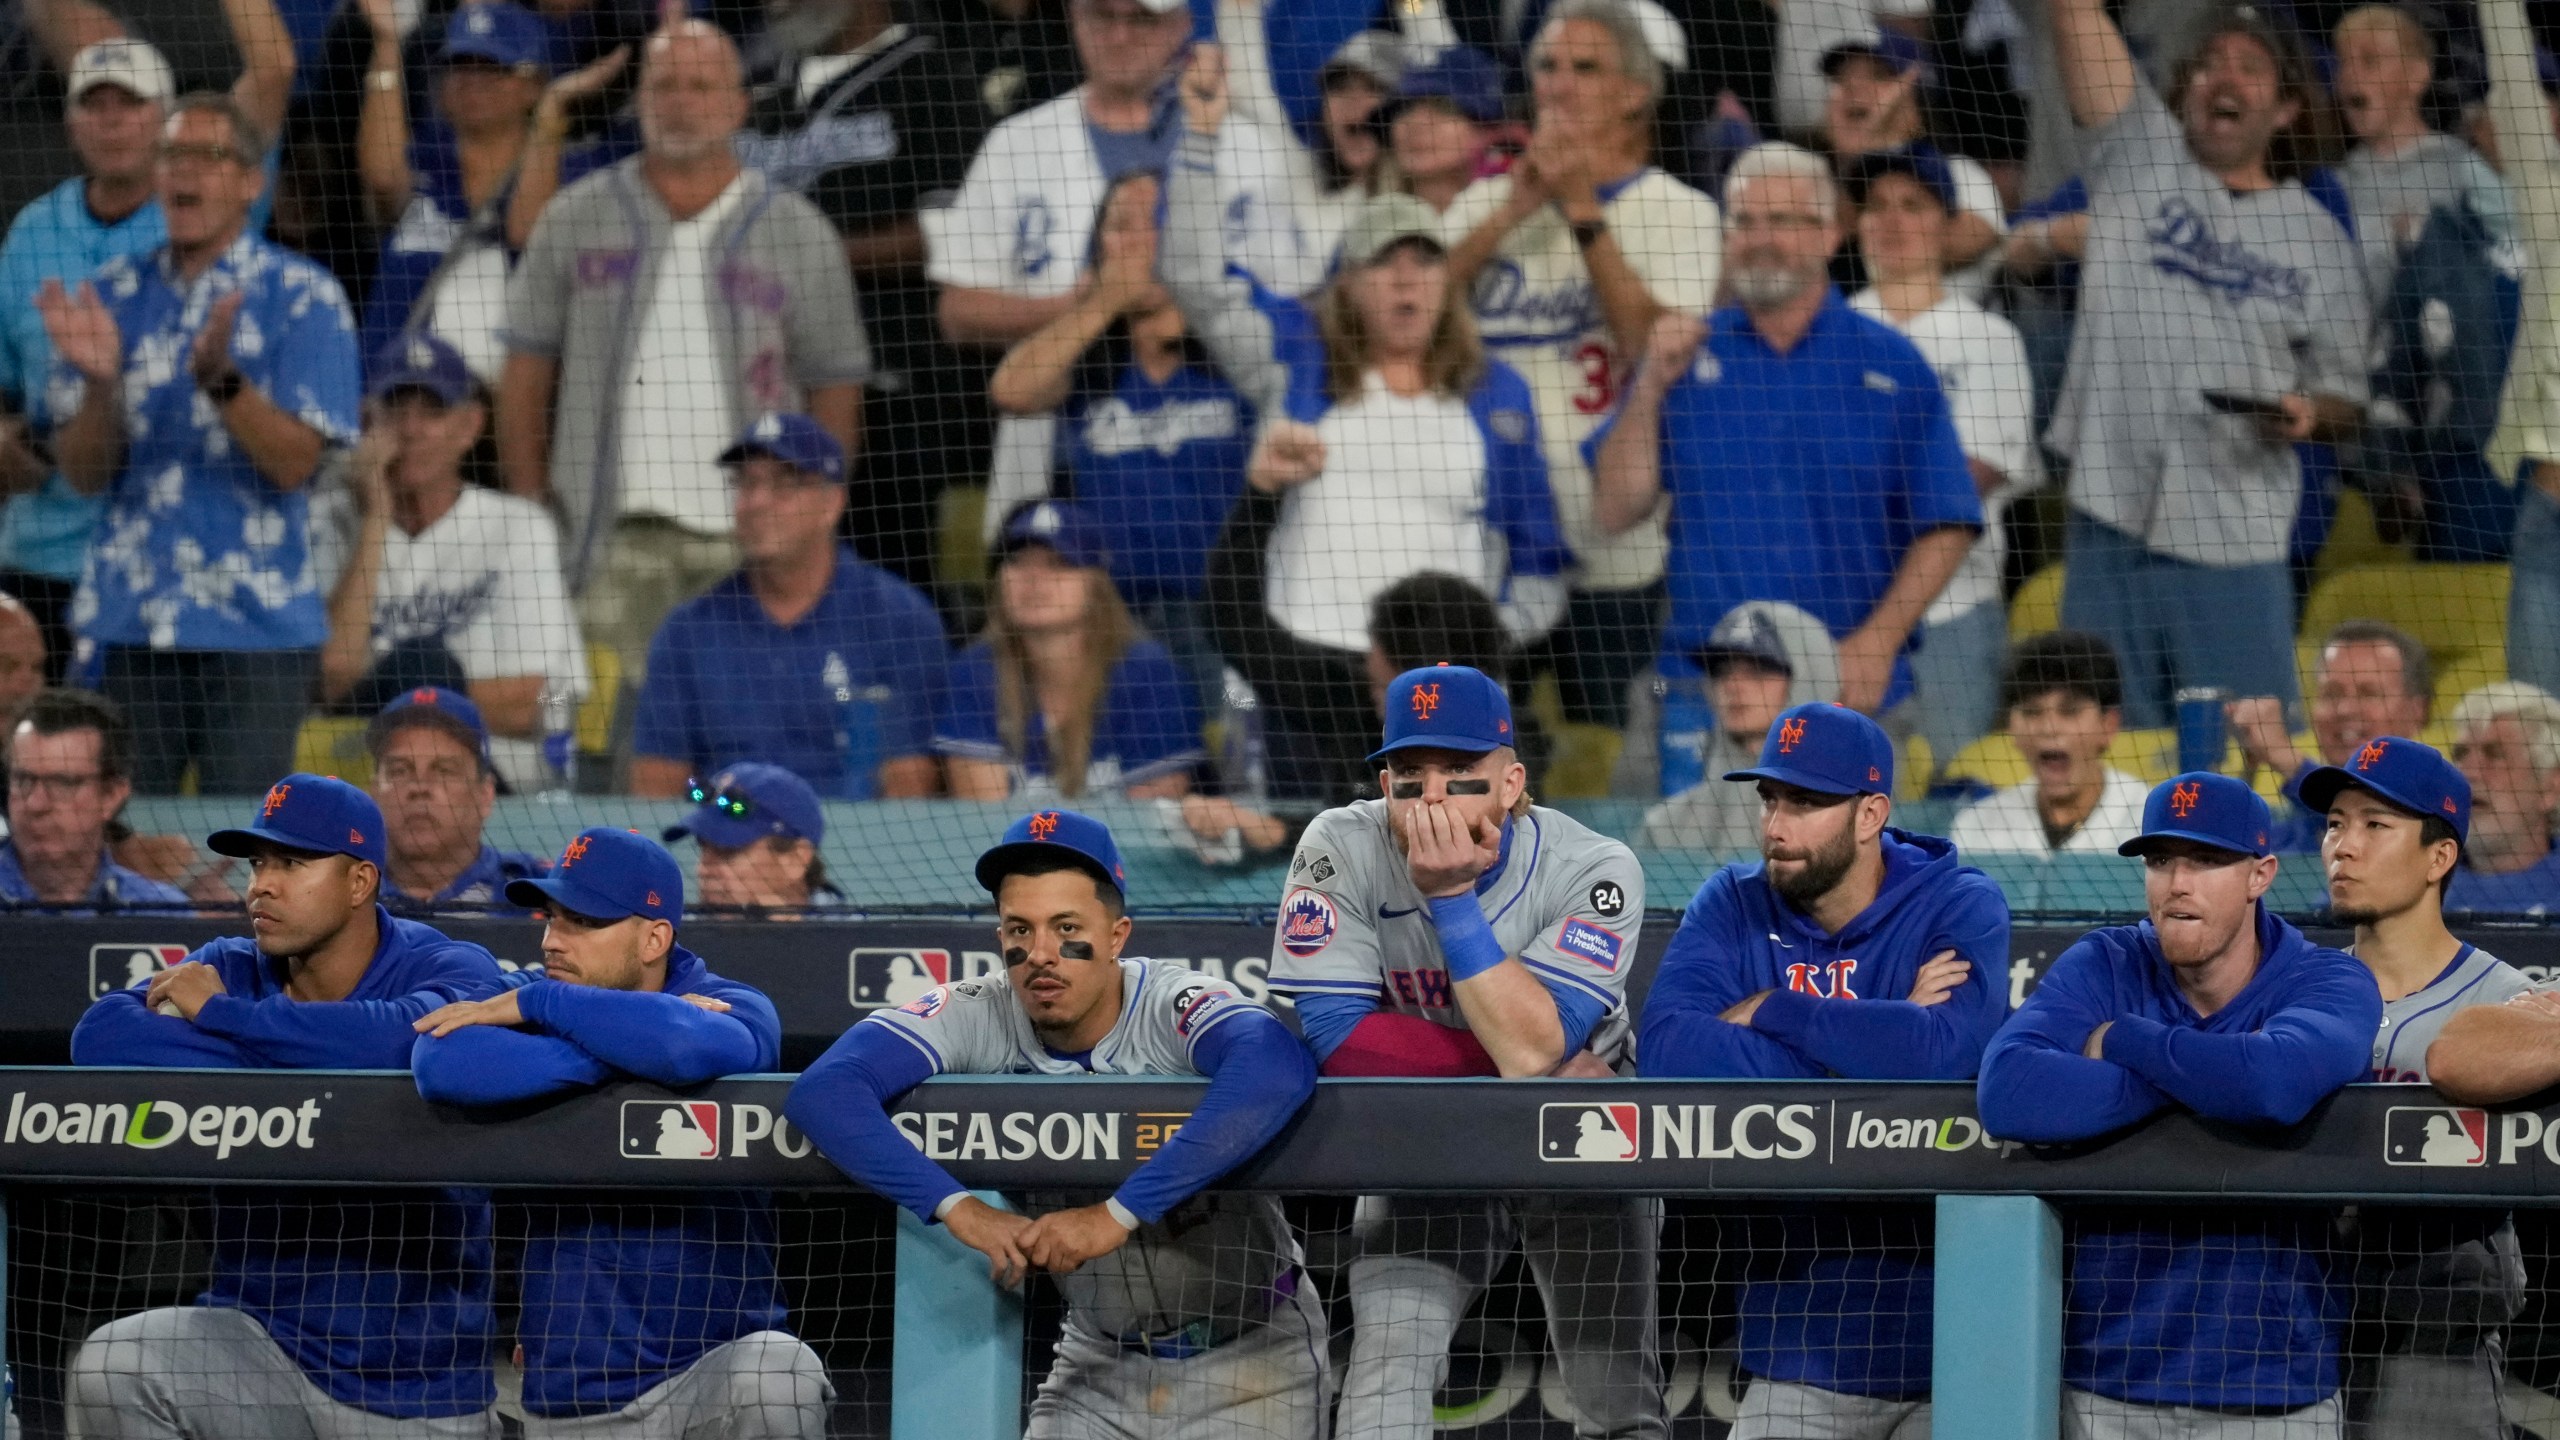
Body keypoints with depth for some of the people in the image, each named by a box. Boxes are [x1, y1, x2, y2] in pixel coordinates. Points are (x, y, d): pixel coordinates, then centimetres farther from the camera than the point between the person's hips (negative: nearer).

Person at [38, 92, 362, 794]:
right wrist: (99, 382, -15)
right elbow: (85, 473, 4)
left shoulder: (303, 298, -1)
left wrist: (220, 378, -26)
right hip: (127, 623, 3)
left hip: (256, 629, -3)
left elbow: (295, 463, -11)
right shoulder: (113, 294, 9)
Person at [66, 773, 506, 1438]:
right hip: (264, 1345, 2)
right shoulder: (232, 970, 2)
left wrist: (216, 1011, -20)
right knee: (108, 1369, -24)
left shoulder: (451, 969, -7)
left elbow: (410, 1041, -32)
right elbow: (100, 1036, -16)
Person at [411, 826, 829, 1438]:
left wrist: (535, 1006, -18)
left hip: (713, 1360, -2)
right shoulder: (521, 999, 1)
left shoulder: (735, 1007, -4)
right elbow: (441, 1066, -23)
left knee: (776, 1373, -32)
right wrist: (645, 1044, -20)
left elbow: (700, 1048, -31)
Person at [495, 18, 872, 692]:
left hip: (751, 541, 0)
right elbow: (525, 376, 11)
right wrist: (528, 517, 4)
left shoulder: (800, 234, 8)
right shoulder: (574, 220, 10)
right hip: (616, 535, 0)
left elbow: (836, 389, 9)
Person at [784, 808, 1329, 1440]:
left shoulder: (1172, 1005, -24)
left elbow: (1279, 1069, -46)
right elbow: (823, 1091, -26)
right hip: (1100, 1359, 3)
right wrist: (957, 1205, -39)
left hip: (1251, 1361, -3)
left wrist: (1120, 1213, -47)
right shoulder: (978, 1018, -13)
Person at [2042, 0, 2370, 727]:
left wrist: (2309, 415, -7)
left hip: (2235, 541, 0)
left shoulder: (2318, 238, 11)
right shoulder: (2141, 161, 10)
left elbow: (2346, 401, 14)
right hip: (2111, 524, 0)